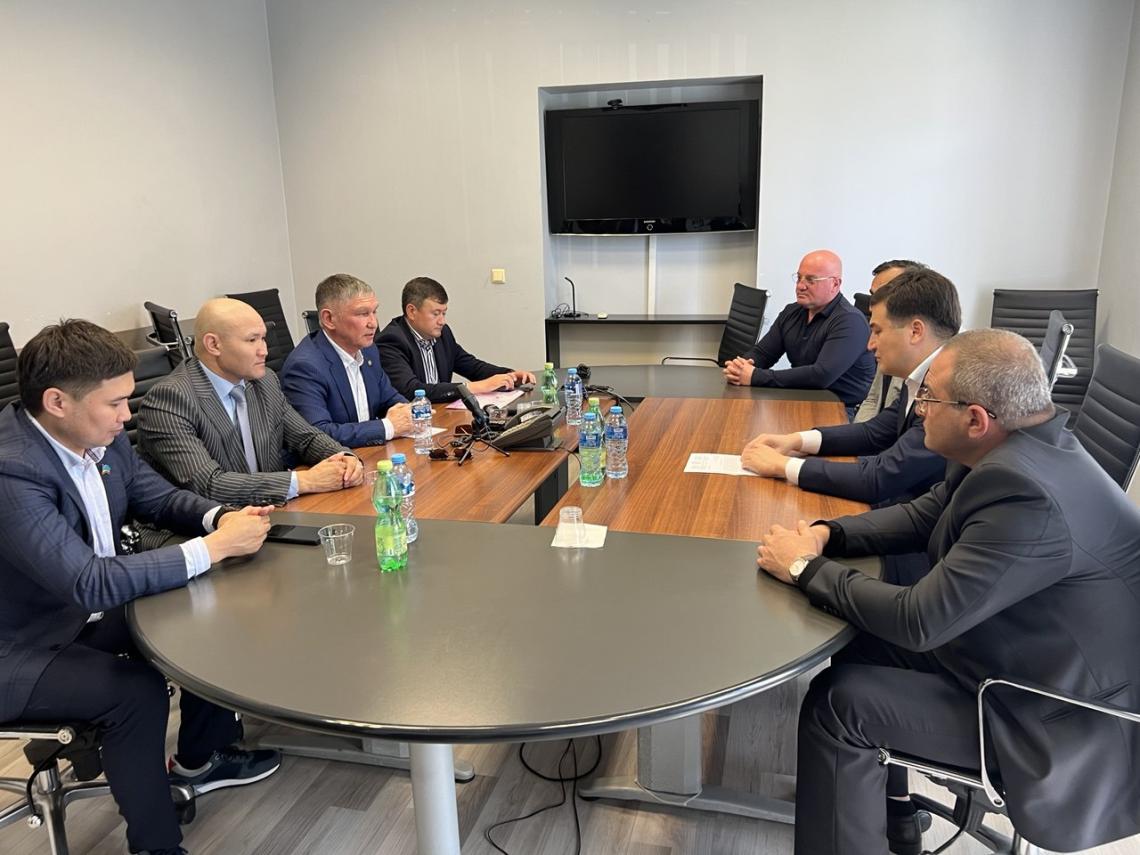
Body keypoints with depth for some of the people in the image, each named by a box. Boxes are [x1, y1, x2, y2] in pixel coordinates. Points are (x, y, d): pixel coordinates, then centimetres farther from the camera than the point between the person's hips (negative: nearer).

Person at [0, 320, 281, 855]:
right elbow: (92, 583, -37)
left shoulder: (100, 437, -8)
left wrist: (221, 519, -16)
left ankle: (199, 759, 25)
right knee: (137, 692, -26)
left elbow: (160, 498, 6)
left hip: (88, 608, 8)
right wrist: (216, 547, -32)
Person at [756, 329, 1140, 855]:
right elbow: (922, 516, 8)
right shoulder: (1016, 447, -4)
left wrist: (808, 568, -18)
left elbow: (919, 621, -31)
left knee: (838, 702, -13)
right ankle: (890, 810, 29)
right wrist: (827, 534, -7)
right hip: (1017, 652, 9)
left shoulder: (1027, 494, -34)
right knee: (860, 650, 11)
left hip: (1062, 719, -9)